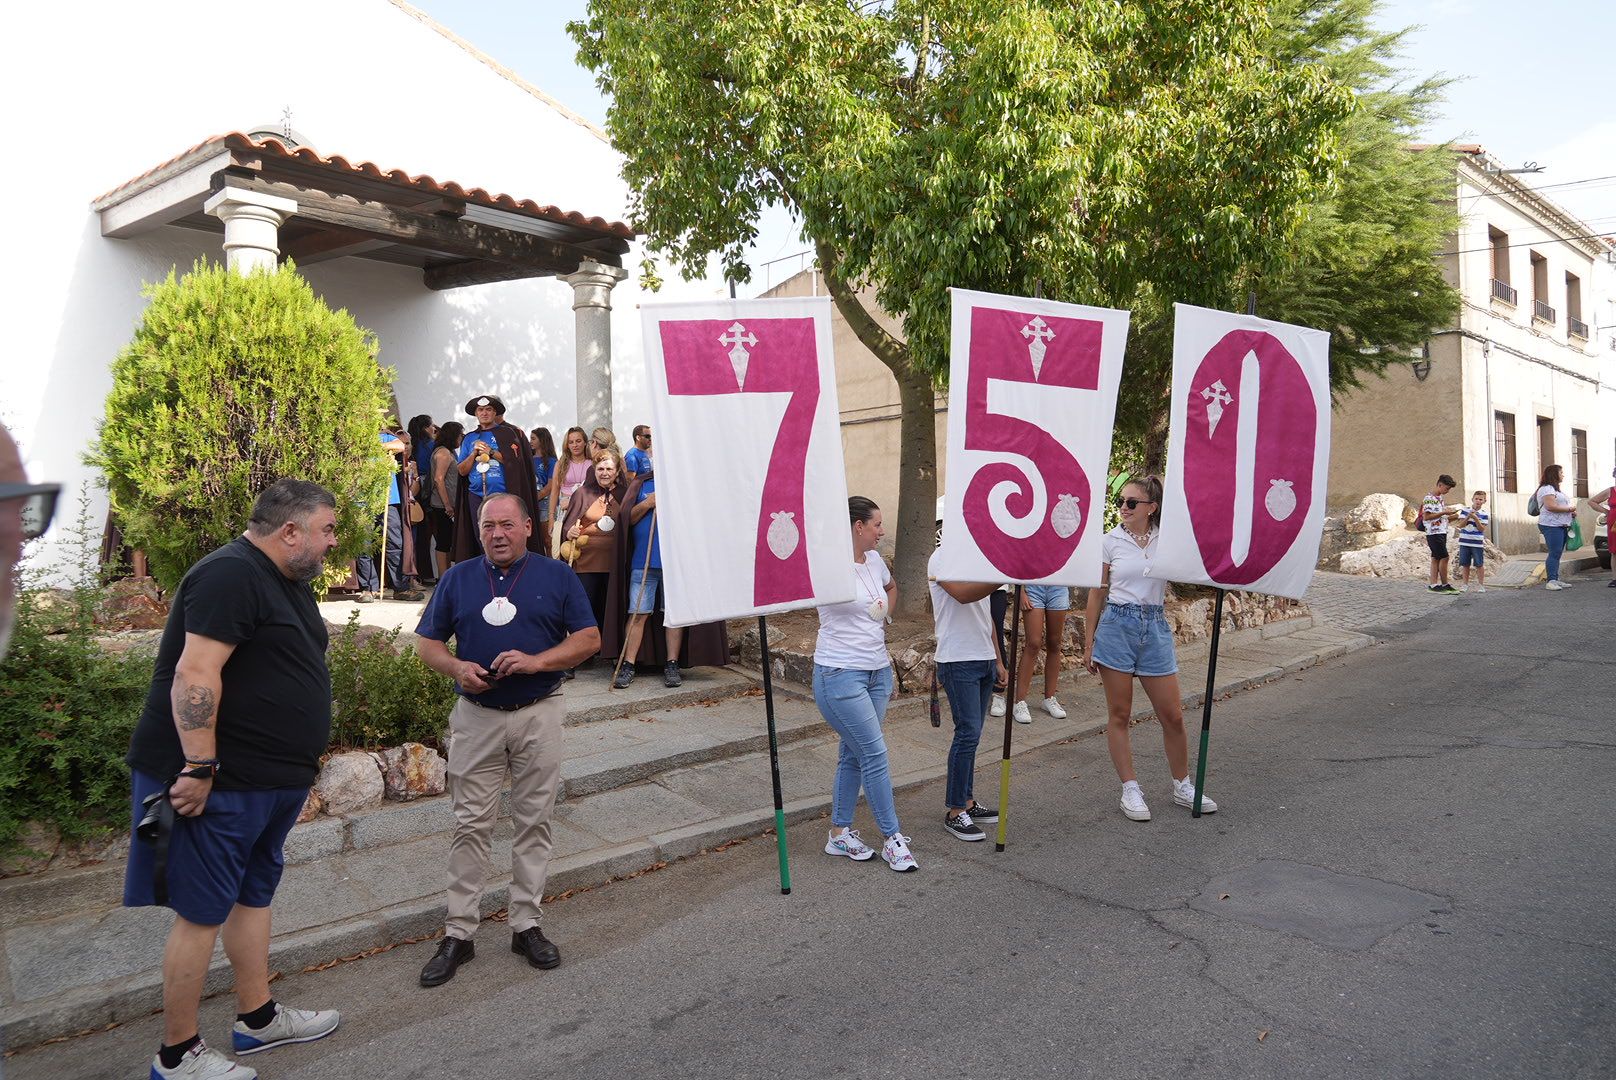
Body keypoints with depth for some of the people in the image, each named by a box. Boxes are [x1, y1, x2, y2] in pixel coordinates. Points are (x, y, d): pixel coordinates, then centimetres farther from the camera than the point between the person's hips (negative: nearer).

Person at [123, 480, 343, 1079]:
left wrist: (299, 764, 24)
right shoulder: (231, 574, -18)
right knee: (202, 913, 0)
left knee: (254, 895, 18)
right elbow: (195, 674, -26)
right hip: (219, 781, -10)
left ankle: (258, 1018, 31)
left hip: (271, 779, 10)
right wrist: (198, 768, -27)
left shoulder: (289, 582, 14)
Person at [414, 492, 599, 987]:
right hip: (476, 715, 1)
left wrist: (536, 661, -15)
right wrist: (457, 668, -12)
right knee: (471, 824, 2)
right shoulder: (457, 578, 8)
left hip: (539, 714, 0)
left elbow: (589, 638, 0)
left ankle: (526, 925, 17)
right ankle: (458, 932, 11)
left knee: (535, 821, 6)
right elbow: (427, 644, 9)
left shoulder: (556, 576, 3)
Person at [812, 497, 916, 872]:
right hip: (840, 674, -8)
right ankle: (893, 839, 7)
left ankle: (839, 834, 24)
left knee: (854, 754, 13)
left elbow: (891, 587, 27)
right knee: (876, 755, -5)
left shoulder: (874, 559, 8)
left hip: (878, 671, 8)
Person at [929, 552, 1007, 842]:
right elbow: (962, 593, -29)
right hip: (958, 661, -8)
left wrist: (998, 660, 19)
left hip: (984, 659, 8)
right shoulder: (942, 557, -10)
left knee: (972, 734, 12)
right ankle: (954, 812, 1)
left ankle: (967, 802, 21)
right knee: (968, 733, -9)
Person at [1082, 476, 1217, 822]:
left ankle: (1182, 786, 25)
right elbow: (1096, 594, 4)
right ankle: (1130, 790, 15)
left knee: (1173, 716, 6)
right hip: (1117, 626, -1)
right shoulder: (1110, 542, 1)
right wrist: (1088, 644, 2)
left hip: (1155, 628, 1)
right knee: (1119, 715, 3)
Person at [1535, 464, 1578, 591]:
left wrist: (1571, 513, 16)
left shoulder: (1555, 489, 23)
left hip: (1561, 526, 10)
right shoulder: (1547, 488, -10)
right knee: (1555, 553, -14)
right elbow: (1550, 506, -22)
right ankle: (1551, 581, -16)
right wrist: (1569, 509, -12)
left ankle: (1555, 580, 11)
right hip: (1551, 525, -10)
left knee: (1557, 553, 9)